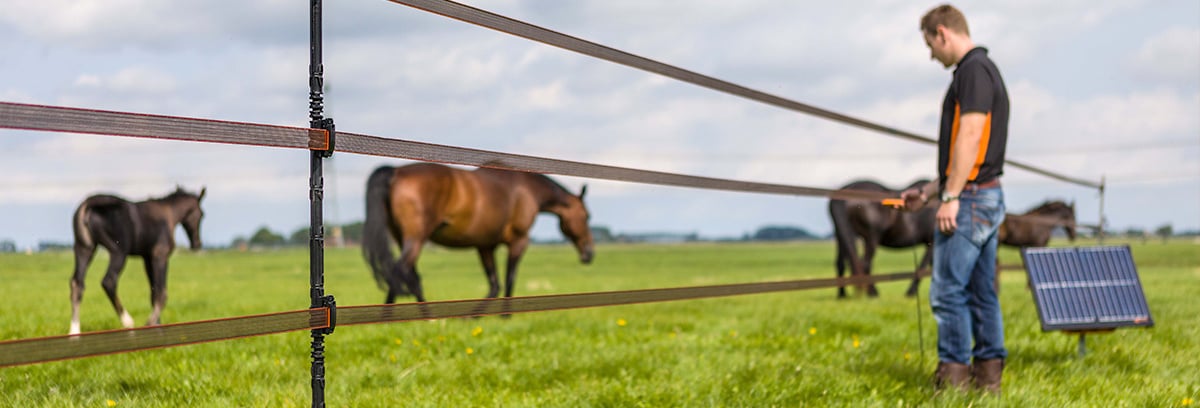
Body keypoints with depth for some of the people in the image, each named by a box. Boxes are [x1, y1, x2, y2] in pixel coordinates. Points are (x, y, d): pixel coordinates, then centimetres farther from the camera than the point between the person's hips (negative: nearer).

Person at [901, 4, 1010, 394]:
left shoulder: (972, 70, -12)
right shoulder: (987, 70, 20)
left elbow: (969, 136, -21)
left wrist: (950, 197, -21)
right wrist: (927, 193, 24)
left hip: (969, 200, -10)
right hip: (989, 197, 10)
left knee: (948, 289, -7)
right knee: (981, 291, 10)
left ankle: (953, 378, -4)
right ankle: (989, 371, 13)